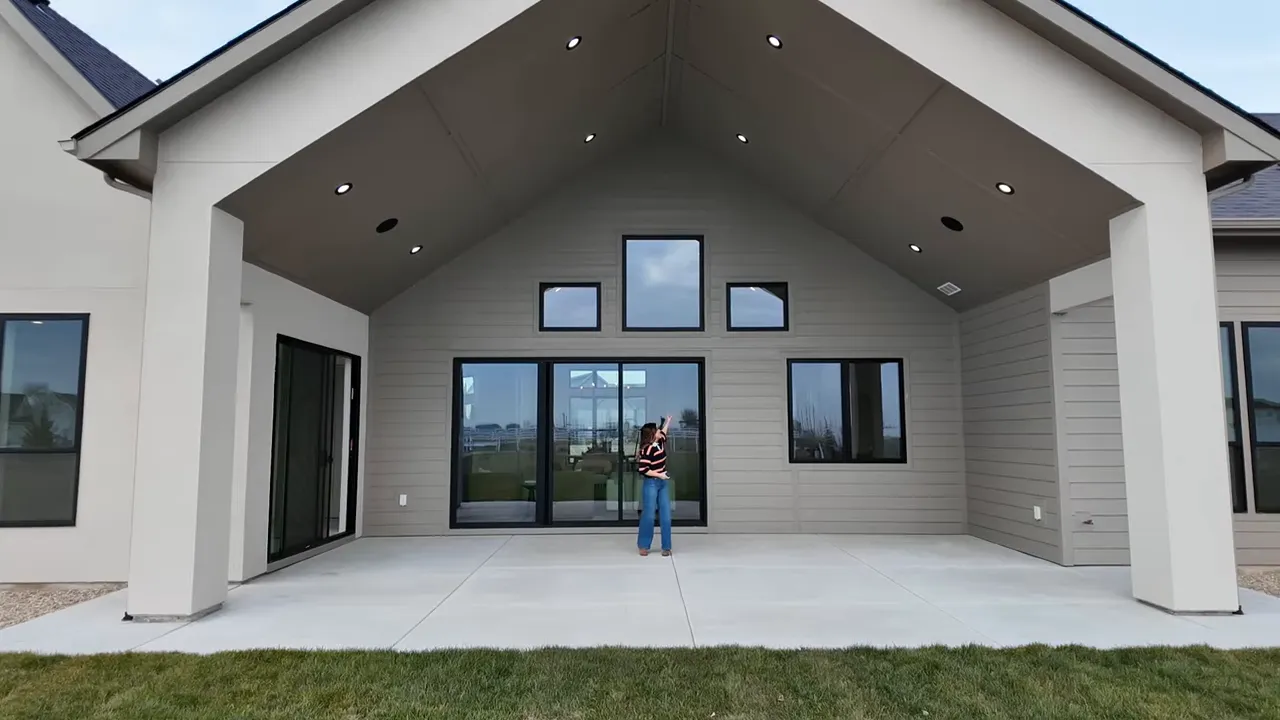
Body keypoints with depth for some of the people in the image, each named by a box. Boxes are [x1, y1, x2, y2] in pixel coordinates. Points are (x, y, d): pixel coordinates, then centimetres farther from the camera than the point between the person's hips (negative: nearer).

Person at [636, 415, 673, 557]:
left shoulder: (660, 443, 5)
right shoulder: (647, 449, -18)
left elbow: (663, 433, 30)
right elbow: (642, 469, -21)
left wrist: (667, 422, 39)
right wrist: (659, 475, -19)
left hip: (662, 484, 7)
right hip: (651, 484, -7)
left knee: (666, 516, 4)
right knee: (648, 515, -2)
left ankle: (666, 547, 9)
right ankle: (643, 546, 12)